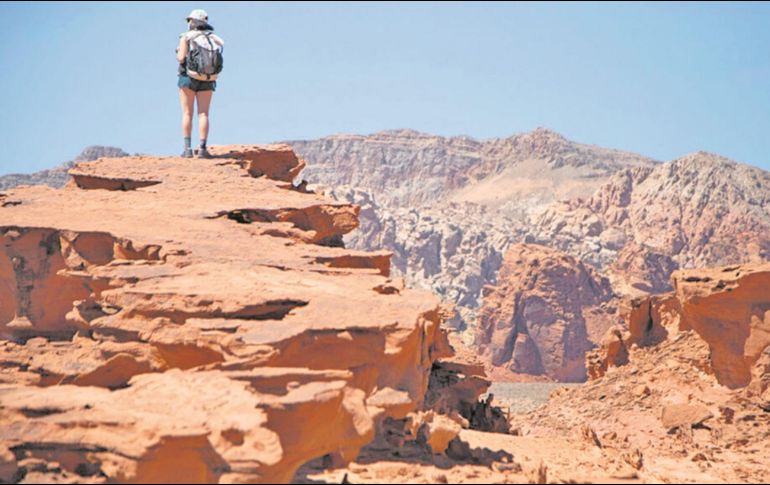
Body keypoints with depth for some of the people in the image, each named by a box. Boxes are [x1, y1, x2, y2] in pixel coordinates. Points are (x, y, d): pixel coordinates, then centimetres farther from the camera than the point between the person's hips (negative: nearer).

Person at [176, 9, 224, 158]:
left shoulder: (186, 37, -5)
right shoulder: (213, 39, 5)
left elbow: (181, 58, -13)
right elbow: (217, 62, 2)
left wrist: (178, 53, 9)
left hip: (188, 77, -2)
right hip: (207, 80, 2)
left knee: (187, 114, 2)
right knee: (203, 114, 1)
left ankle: (187, 149, -4)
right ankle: (202, 149, -7)